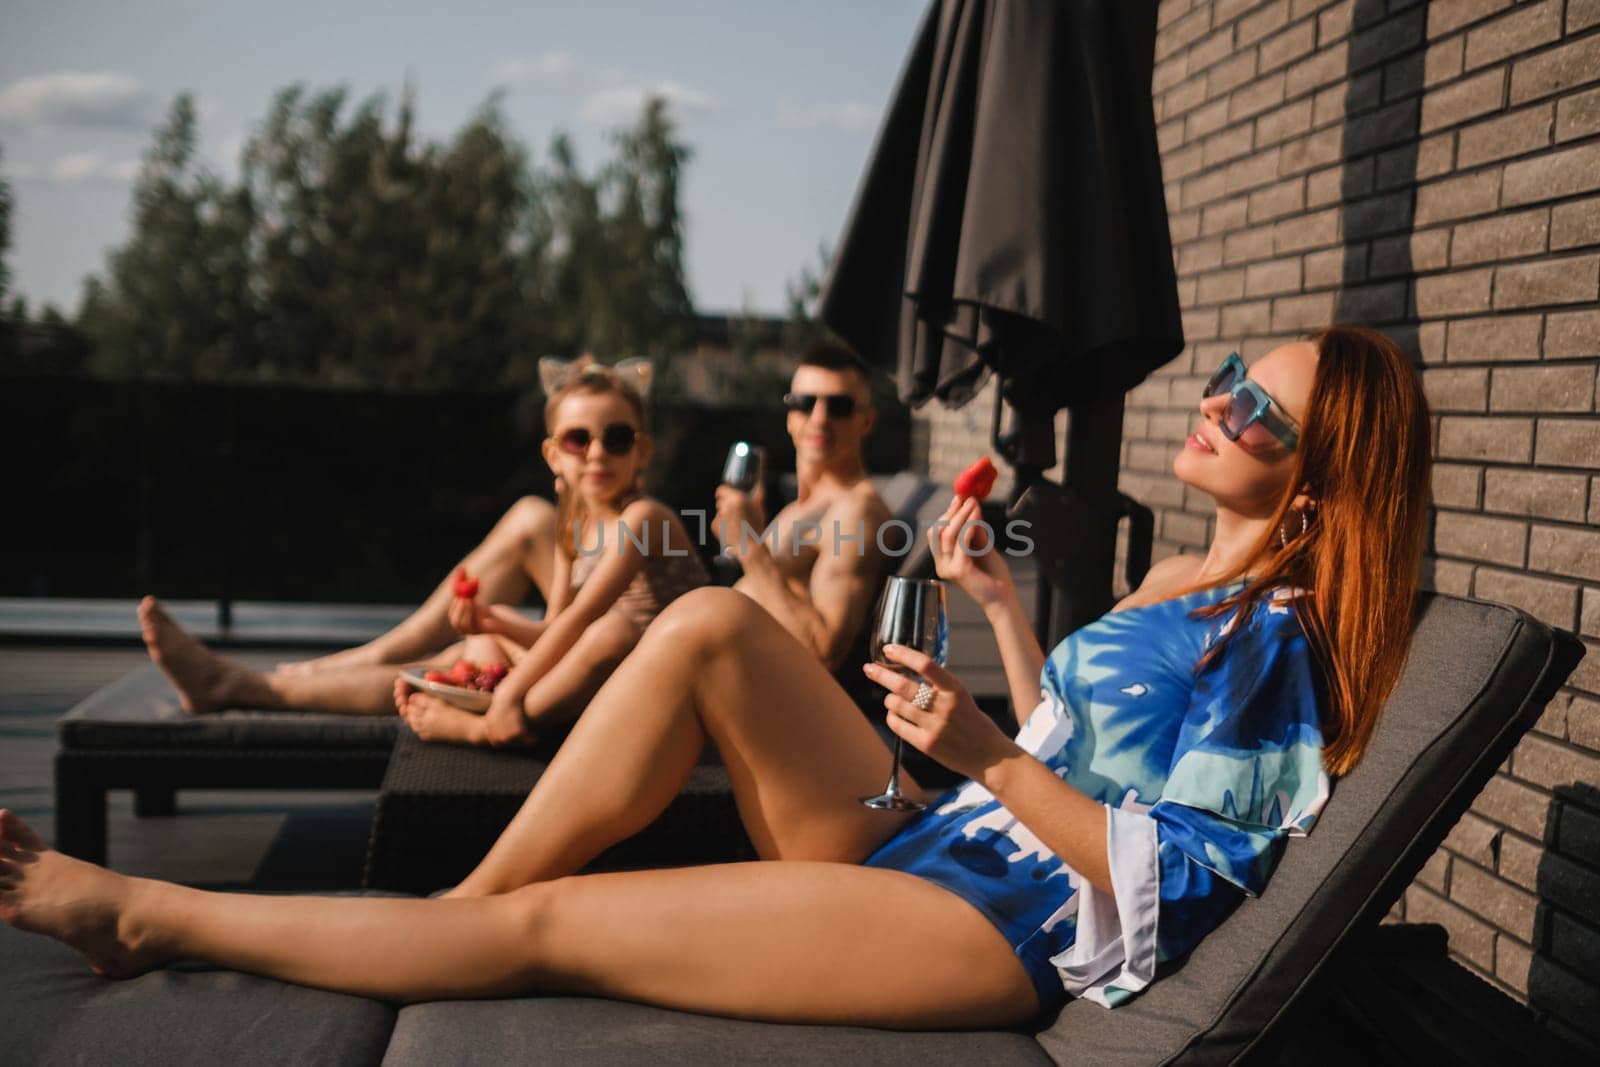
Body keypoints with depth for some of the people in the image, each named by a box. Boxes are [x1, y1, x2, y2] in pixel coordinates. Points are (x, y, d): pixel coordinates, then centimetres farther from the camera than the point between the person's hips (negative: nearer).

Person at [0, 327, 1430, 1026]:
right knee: (709, 624, -11)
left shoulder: (1264, 641, -12)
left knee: (544, 925, -12)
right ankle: (457, 905, -4)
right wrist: (1000, 604, 14)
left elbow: (1175, 877, -18)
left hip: (999, 932, -9)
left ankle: (156, 915, 2)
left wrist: (983, 753, -21)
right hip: (915, 852, 9)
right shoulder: (1184, 589, 15)